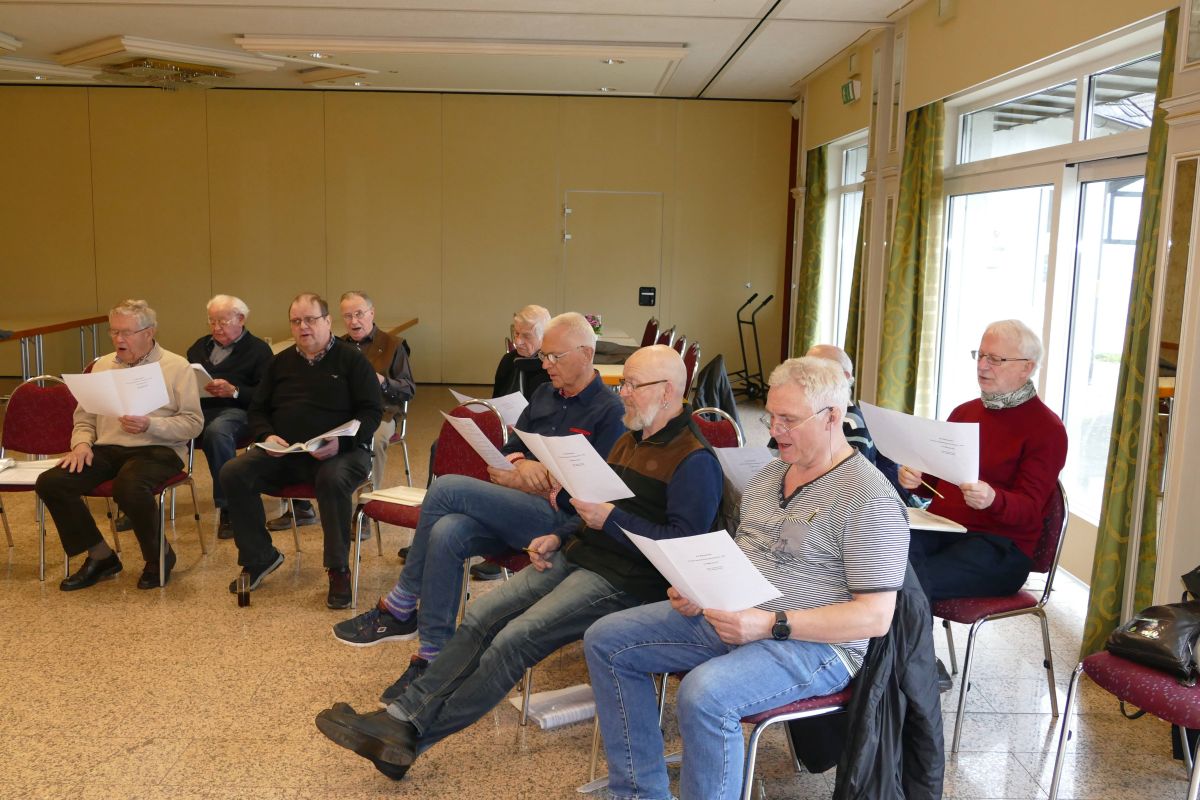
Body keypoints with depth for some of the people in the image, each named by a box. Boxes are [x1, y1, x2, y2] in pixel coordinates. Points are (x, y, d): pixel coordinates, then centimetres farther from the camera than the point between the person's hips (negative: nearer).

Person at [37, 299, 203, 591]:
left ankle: (159, 557, -9)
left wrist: (149, 425, -18)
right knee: (50, 482, -18)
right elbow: (84, 416, 19)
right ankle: (100, 556, -1)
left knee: (129, 488, -37)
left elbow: (193, 422, -4)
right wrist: (82, 442, -2)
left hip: (157, 449, -5)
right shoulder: (102, 366, 19)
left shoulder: (176, 367, 2)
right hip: (107, 449, 6)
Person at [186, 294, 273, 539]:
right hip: (196, 408, 5)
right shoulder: (200, 346, 29)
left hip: (234, 410, -5)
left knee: (217, 431, -40)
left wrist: (234, 391, -16)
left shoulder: (258, 349, 10)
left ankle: (228, 510, -29)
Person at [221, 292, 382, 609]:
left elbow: (372, 411, -3)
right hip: (283, 452, 5)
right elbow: (258, 410, 20)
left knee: (333, 480, -38)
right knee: (233, 474, -18)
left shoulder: (351, 359, 4)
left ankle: (339, 569, -23)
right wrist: (266, 435, -4)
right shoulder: (281, 362, 18)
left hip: (339, 452, -5)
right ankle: (259, 558, -3)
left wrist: (341, 442, -20)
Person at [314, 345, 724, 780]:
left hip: (622, 580, -9)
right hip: (578, 556, 9)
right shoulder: (631, 440, 16)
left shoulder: (694, 461, -14)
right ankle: (402, 714, -5)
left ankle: (414, 735, -10)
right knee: (482, 614, -5)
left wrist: (611, 519, -21)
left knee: (514, 639, -19)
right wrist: (560, 537, 9)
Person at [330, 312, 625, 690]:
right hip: (517, 509, 7)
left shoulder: (610, 411, -6)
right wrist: (521, 464, -7)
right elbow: (509, 450, 19)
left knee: (447, 487, -22)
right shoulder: (545, 394, 18)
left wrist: (520, 481, -9)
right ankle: (433, 657, -18)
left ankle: (399, 609, -9)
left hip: (559, 519, -7)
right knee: (446, 534, -25)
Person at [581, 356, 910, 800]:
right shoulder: (771, 472, 11)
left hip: (813, 642, -9)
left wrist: (771, 625, -26)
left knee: (703, 695, -36)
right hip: (728, 617, 9)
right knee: (606, 640, 2)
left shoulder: (869, 499, -15)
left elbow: (875, 616, -18)